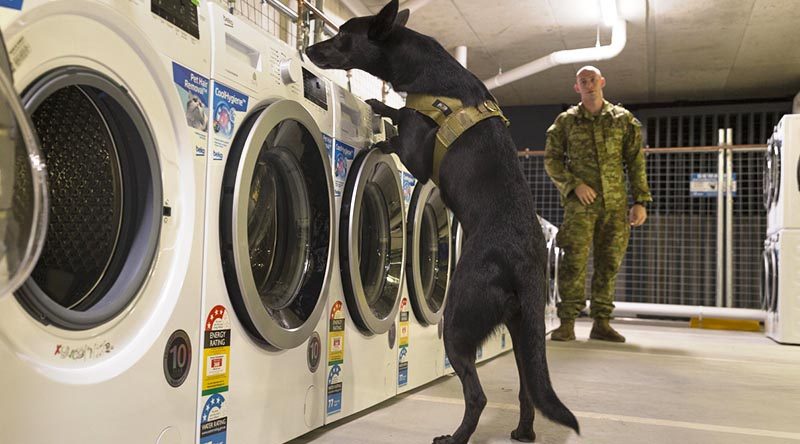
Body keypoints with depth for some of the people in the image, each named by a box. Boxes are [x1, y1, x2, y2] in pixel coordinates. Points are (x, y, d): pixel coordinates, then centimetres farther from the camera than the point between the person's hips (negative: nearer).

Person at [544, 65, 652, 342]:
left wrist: (641, 201, 2)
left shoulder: (623, 119, 10)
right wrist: (574, 184, -10)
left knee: (608, 263, 4)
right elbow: (552, 160, 6)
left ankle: (601, 323, 13)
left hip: (615, 204, 2)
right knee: (575, 261, -9)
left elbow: (636, 162, 9)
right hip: (580, 203, -2)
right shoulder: (566, 121, 7)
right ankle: (567, 323, -4)